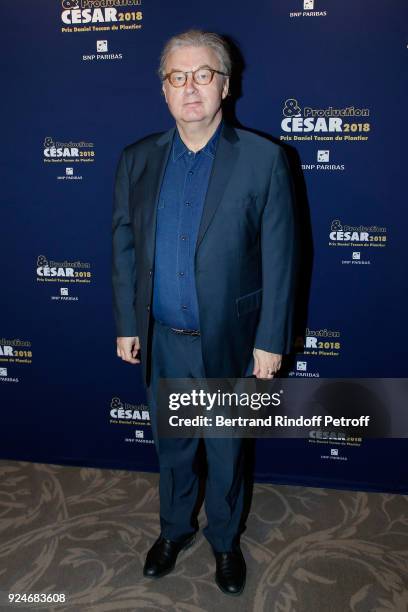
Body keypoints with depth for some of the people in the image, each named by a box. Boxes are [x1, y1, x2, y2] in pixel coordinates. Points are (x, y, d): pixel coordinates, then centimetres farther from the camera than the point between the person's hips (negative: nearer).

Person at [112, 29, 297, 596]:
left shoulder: (263, 159, -10)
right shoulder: (137, 160, 1)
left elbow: (279, 256, -9)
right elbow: (124, 247, 5)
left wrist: (271, 340, -9)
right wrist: (127, 325, 4)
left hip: (229, 342, -2)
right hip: (161, 341, 3)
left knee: (226, 451, 17)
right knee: (171, 447, 21)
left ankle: (225, 539, 43)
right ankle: (175, 528, 47)